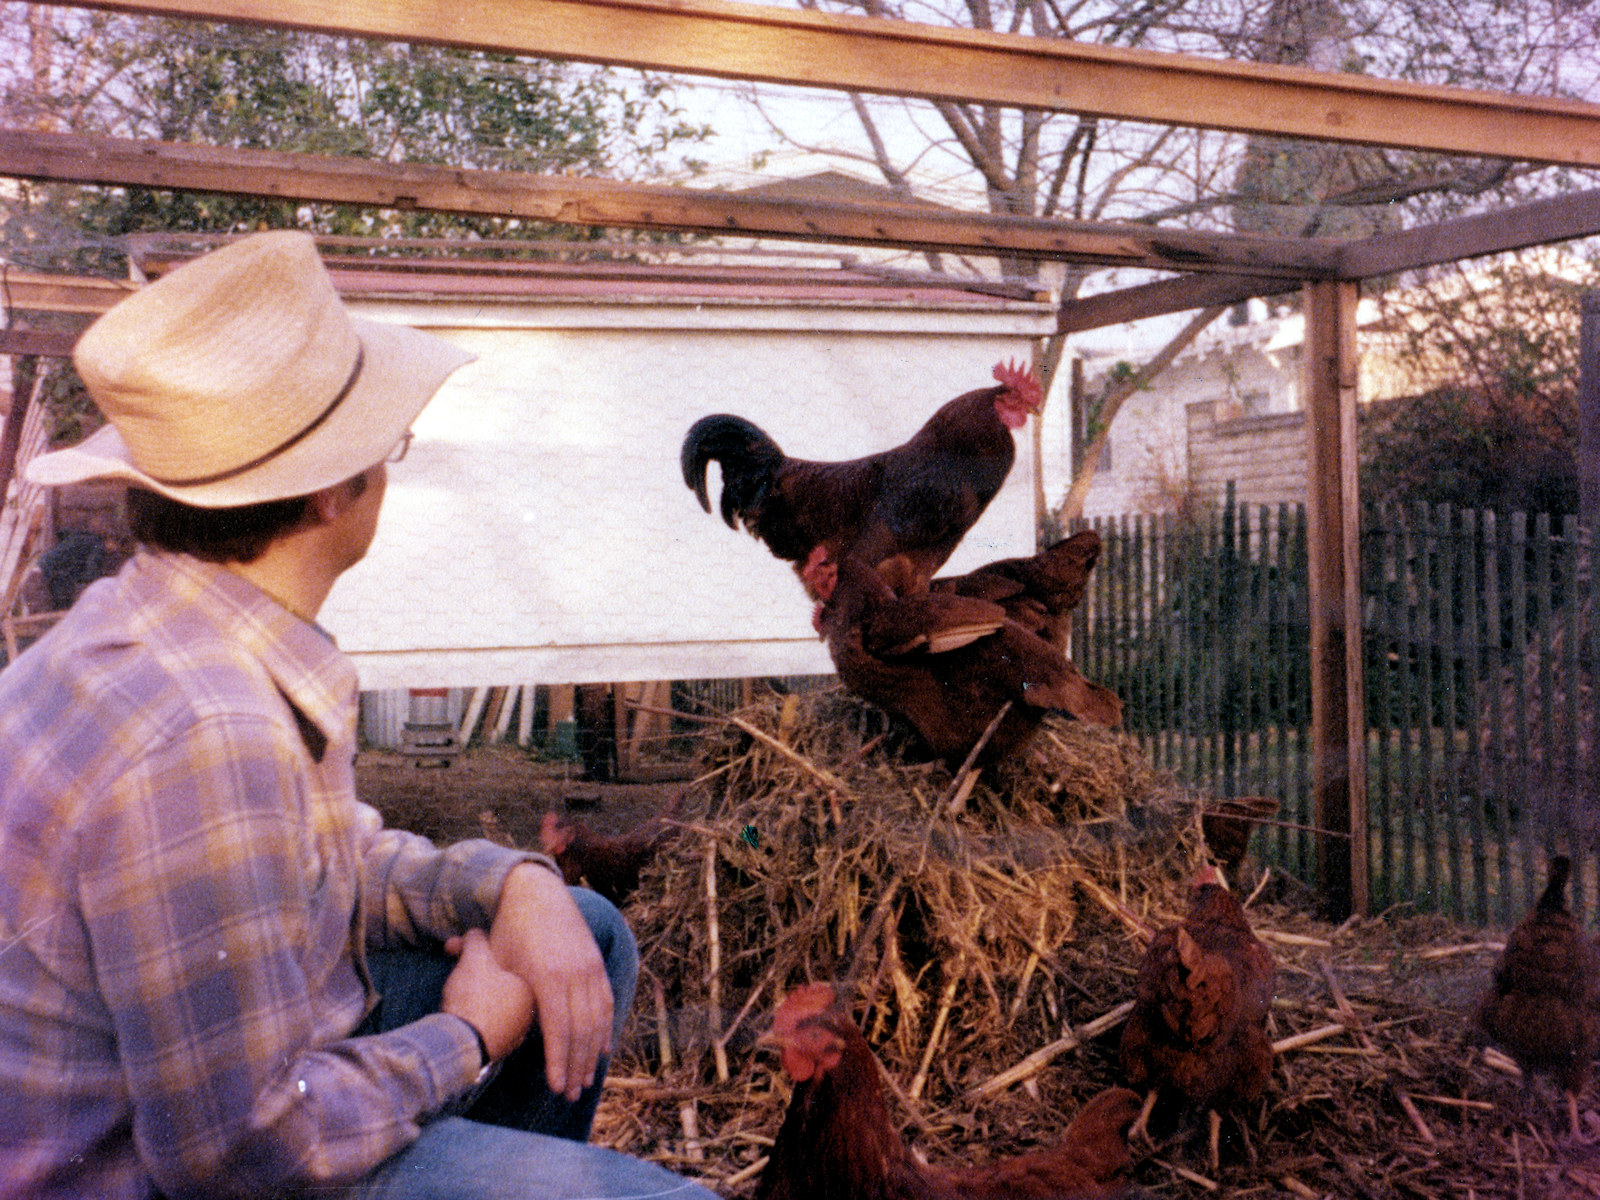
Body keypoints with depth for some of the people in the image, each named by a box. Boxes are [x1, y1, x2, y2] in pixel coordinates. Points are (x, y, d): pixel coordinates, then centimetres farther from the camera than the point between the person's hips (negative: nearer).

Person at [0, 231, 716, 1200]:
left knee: (590, 936, 15)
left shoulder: (156, 626, -2)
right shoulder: (204, 741, -34)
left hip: (238, 1041, 9)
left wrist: (515, 884, -7)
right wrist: (468, 1038, -14)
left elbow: (338, 862, 9)